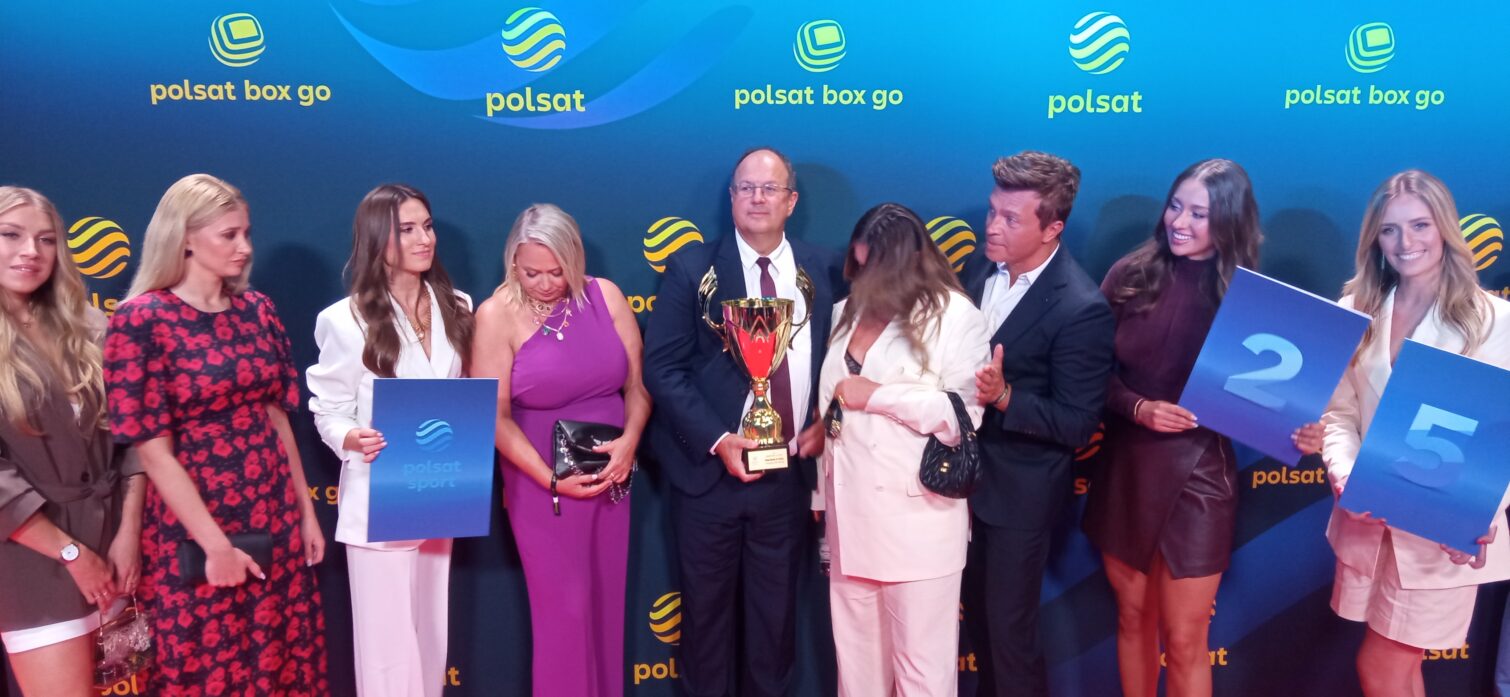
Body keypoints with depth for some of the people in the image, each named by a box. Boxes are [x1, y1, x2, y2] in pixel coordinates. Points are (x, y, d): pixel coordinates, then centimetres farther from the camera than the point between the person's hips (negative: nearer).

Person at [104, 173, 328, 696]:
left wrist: (305, 510, 9)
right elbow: (153, 450, -14)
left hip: (274, 518, 5)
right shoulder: (142, 319, -12)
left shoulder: (256, 309, 4)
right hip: (195, 529, -5)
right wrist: (214, 542, -15)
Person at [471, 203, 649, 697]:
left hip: (610, 475, 3)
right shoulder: (498, 314, -10)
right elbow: (496, 416, -11)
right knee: (565, 609, 4)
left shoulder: (605, 295, -2)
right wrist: (550, 478, -16)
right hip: (542, 483, -3)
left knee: (606, 602, 14)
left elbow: (637, 382, 2)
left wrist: (629, 441, -15)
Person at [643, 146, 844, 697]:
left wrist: (826, 422, -6)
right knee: (706, 610, 12)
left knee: (775, 610, 16)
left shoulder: (824, 271, 4)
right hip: (709, 469, -2)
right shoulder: (692, 269, -3)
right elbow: (661, 367, -8)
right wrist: (717, 440, -18)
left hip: (789, 472, 2)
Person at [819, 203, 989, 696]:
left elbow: (964, 414, -13)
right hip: (850, 512, 6)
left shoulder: (954, 315, -6)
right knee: (856, 653, 15)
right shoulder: (848, 311, 13)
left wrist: (875, 395, -11)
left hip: (917, 513, -6)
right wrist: (824, 496, 14)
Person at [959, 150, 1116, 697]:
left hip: (1019, 492, -6)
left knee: (1009, 628, 9)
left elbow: (1078, 424, -20)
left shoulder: (1081, 308, -23)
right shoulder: (978, 269, -2)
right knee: (978, 612, 24)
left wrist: (1004, 397, -32)